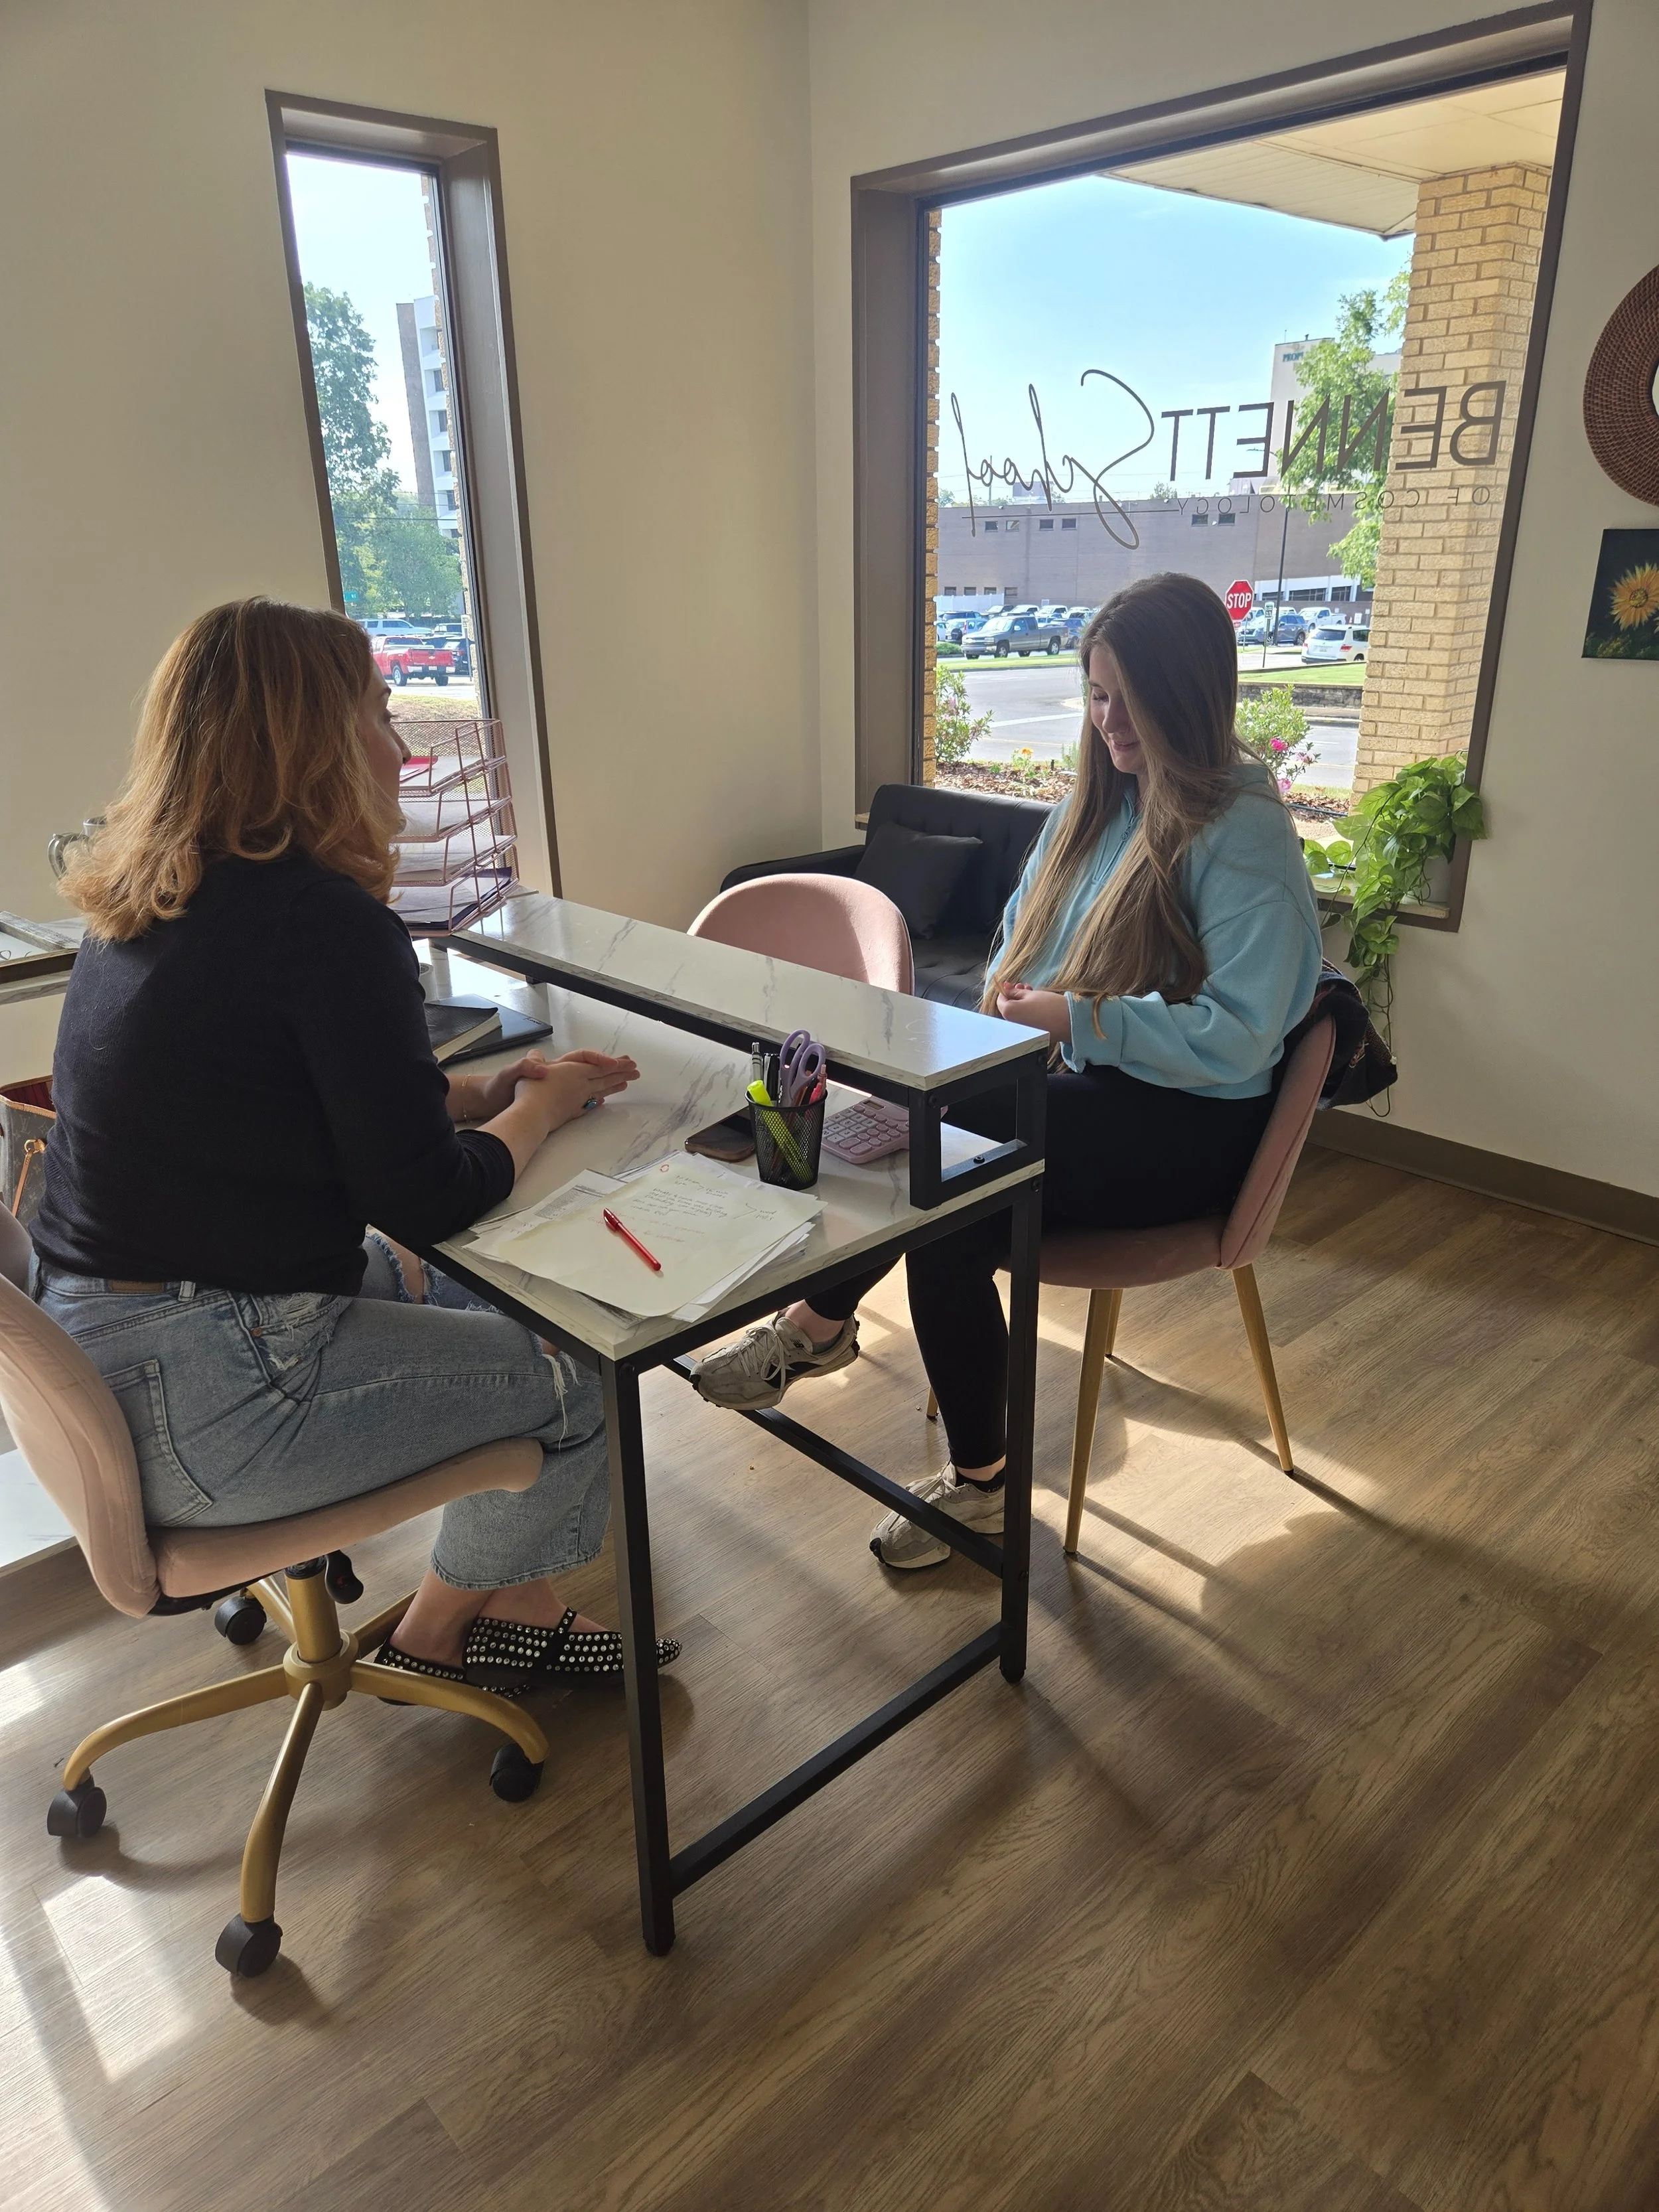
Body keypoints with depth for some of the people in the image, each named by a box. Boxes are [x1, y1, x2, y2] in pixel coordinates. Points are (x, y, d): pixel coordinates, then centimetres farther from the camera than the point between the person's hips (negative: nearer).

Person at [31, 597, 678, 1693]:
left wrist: (481, 1089, 9)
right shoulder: (329, 923, -22)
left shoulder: (150, 910, 6)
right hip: (192, 1416, -10)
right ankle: (435, 1639, 25)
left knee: (465, 1292, 22)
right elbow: (427, 1198, -17)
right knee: (586, 1379, 2)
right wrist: (541, 1106, 1)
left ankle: (516, 1605, 30)